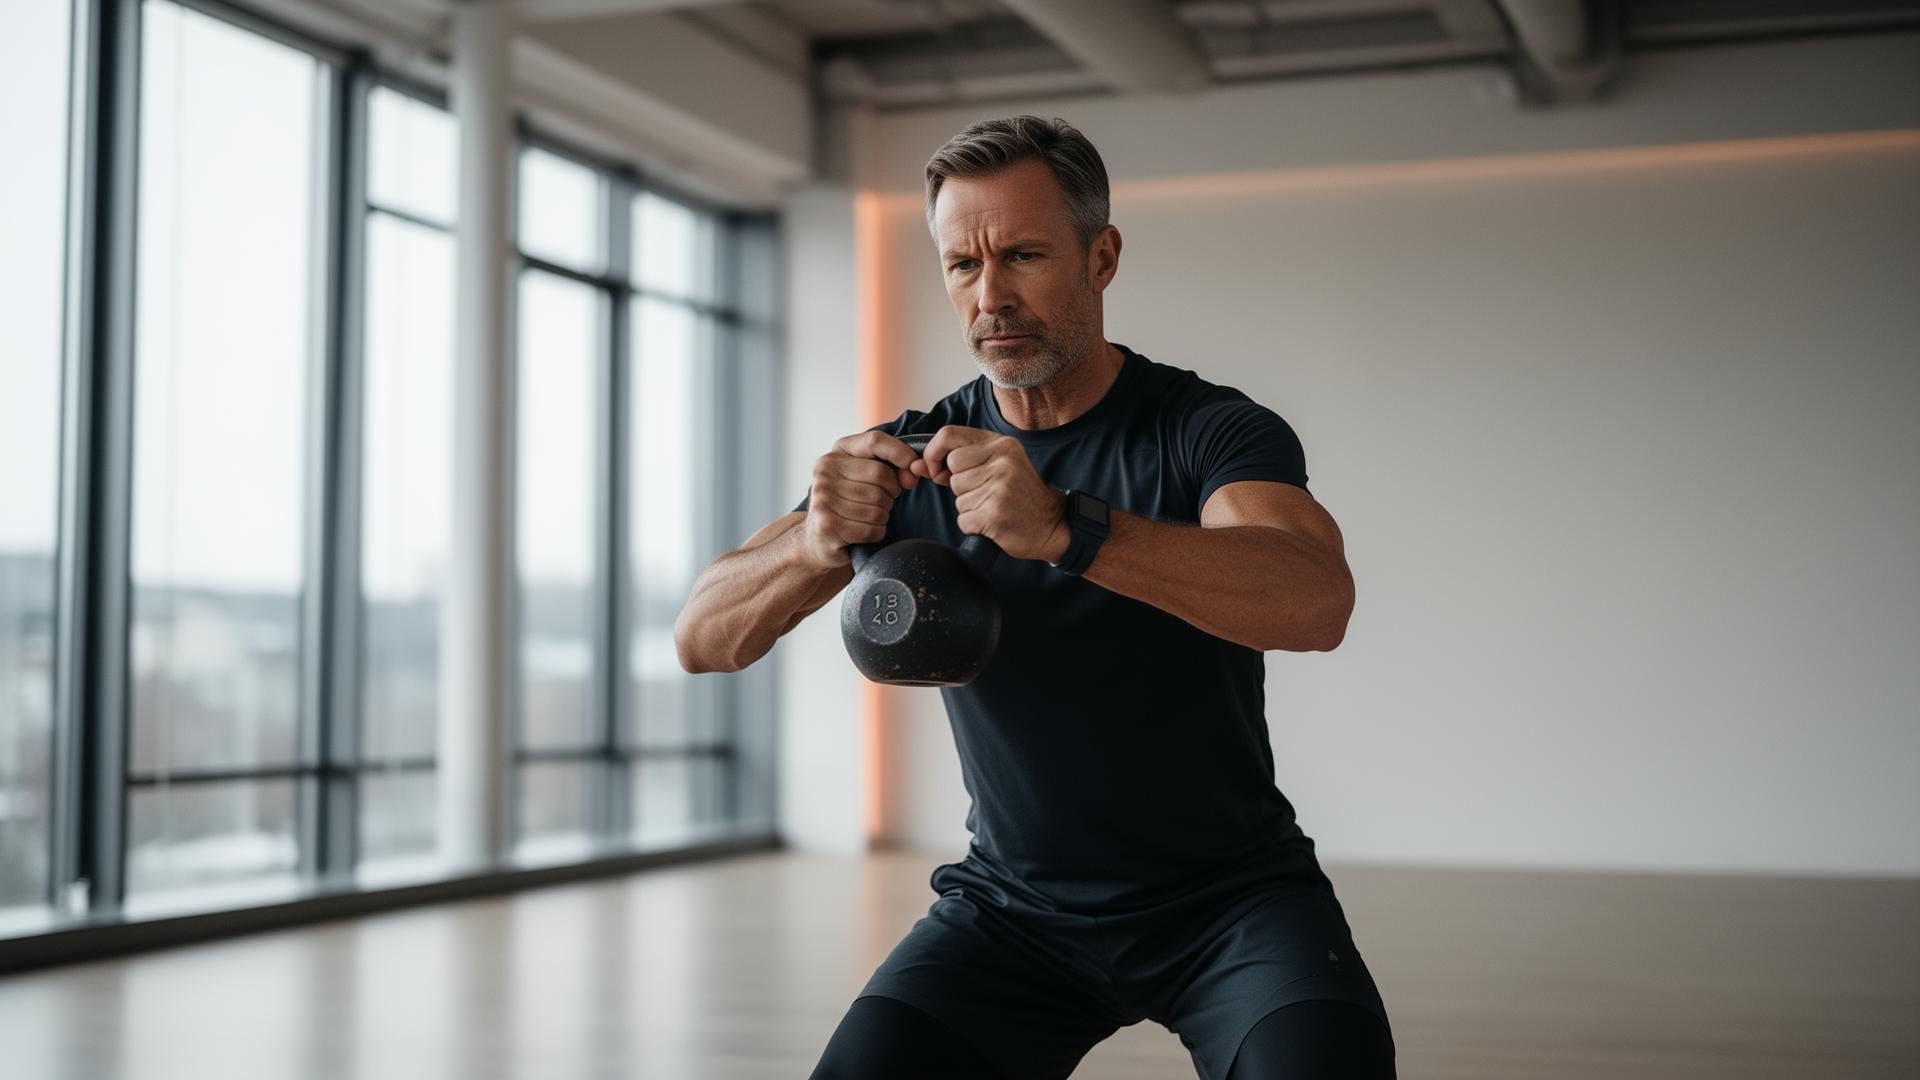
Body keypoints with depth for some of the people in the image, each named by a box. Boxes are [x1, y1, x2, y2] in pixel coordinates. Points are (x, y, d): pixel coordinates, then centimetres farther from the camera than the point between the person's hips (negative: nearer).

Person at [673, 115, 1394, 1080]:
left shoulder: (1208, 429, -11)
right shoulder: (916, 458, -1)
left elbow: (1316, 601, -32)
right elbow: (703, 639, -8)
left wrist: (1064, 529, -46)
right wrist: (818, 541, -31)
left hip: (1232, 894, -2)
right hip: (1014, 909, 3)